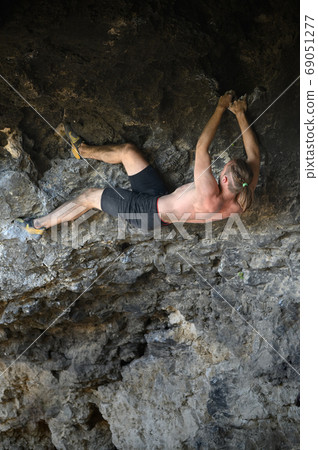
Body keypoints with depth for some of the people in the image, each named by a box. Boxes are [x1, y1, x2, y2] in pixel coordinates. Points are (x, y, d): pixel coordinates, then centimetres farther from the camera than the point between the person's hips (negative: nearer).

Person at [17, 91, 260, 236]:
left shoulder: (208, 195, -40)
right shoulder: (243, 199, -19)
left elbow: (202, 148, -34)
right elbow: (254, 155, -4)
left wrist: (221, 108, -22)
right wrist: (240, 114, -2)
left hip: (152, 211, -8)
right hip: (165, 197, 8)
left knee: (90, 196, 5)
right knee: (127, 150, 12)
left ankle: (40, 223, 26)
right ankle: (83, 149, 38)